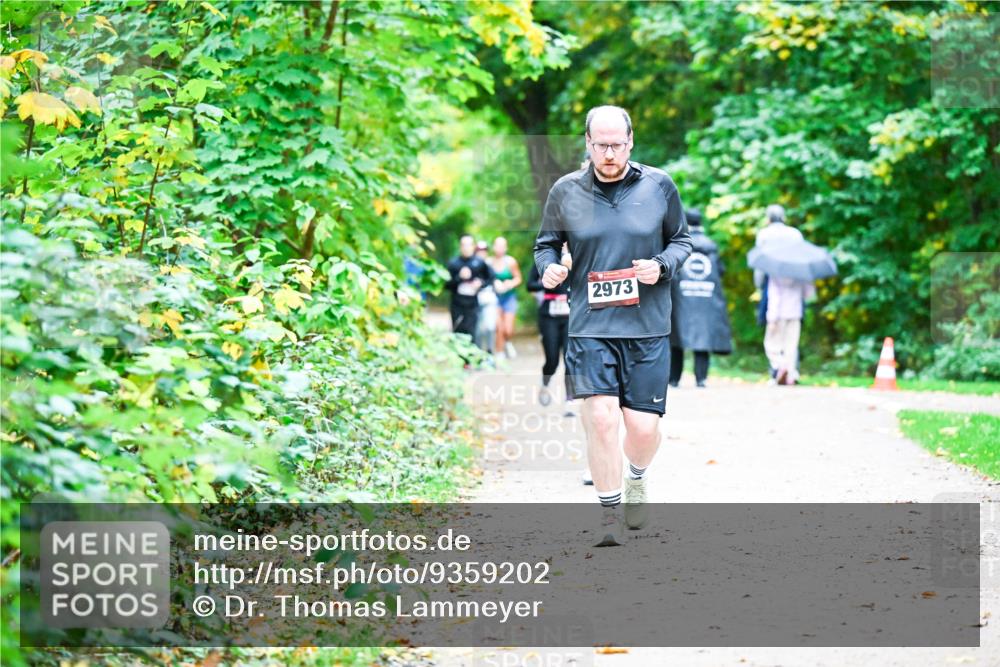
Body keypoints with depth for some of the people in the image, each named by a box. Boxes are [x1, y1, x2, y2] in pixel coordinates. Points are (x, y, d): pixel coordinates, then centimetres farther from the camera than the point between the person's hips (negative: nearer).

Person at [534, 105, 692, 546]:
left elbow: (681, 239, 13)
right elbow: (546, 243, 14)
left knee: (643, 426, -1)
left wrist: (662, 266, -7)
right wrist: (548, 267, -8)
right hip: (589, 327, 0)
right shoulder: (565, 191, 2)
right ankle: (610, 513, 3)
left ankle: (637, 479, 35)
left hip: (648, 328, 1)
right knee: (601, 419, -14)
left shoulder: (659, 186, 3)